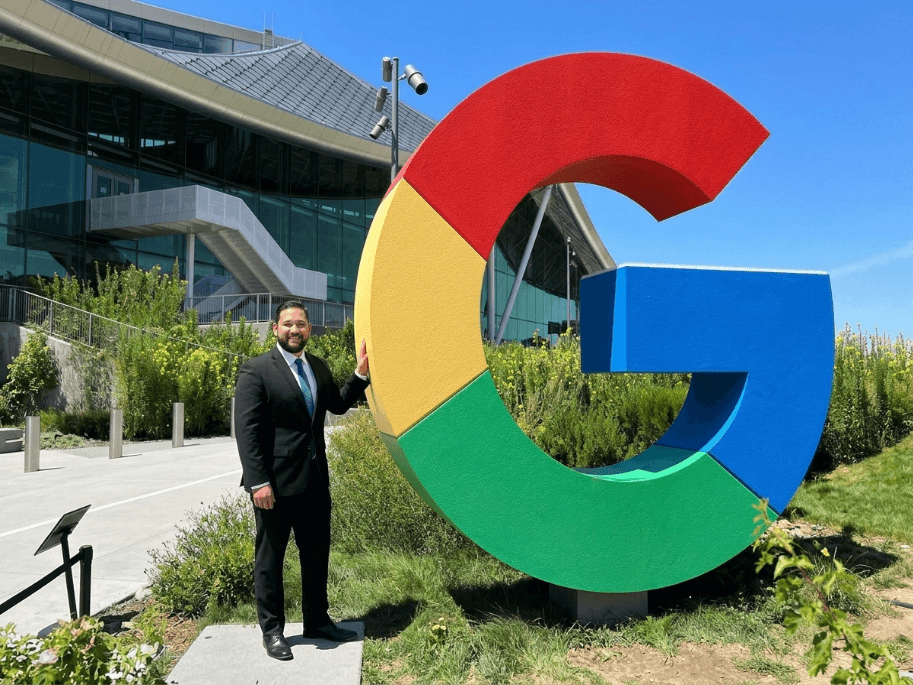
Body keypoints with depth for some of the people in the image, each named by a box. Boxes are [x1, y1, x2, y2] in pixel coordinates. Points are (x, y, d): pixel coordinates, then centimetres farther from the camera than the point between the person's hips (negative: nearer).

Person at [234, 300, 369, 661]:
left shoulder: (318, 367, 9)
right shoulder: (256, 370, -11)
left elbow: (338, 405, 19)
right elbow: (246, 430, -15)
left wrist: (360, 373, 4)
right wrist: (258, 482, -20)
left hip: (315, 479, 7)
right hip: (276, 482, -6)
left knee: (317, 553, 17)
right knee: (270, 557, 9)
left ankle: (317, 621, 33)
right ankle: (272, 631, 25)